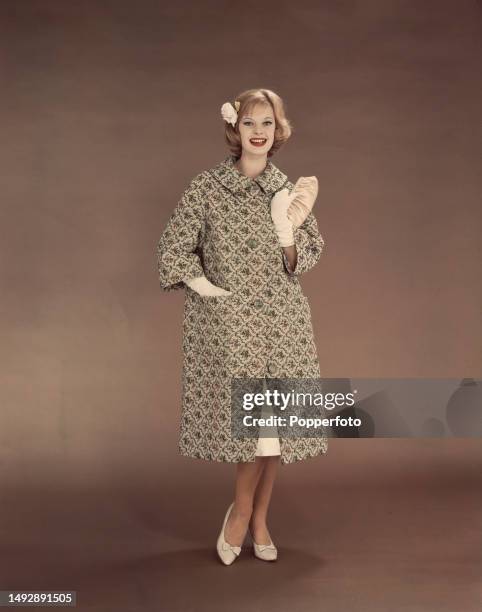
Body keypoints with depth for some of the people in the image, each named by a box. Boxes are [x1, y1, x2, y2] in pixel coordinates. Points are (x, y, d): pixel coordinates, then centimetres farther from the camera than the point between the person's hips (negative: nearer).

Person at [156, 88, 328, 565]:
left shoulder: (289, 189, 5)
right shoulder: (206, 187, -2)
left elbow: (300, 263, 3)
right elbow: (173, 248, 2)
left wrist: (287, 225, -14)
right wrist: (204, 287, -5)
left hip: (279, 320, 3)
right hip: (227, 322, -3)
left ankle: (257, 518, 22)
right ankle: (242, 511, 19)